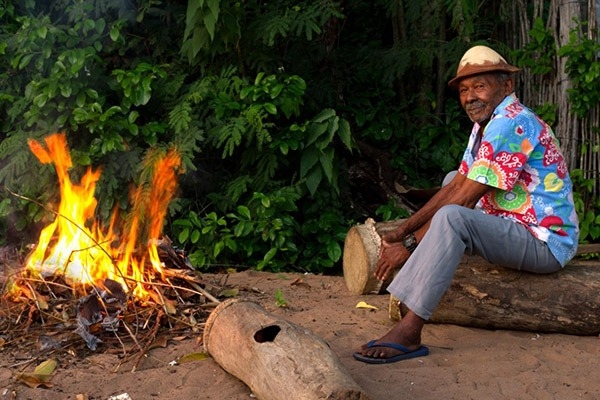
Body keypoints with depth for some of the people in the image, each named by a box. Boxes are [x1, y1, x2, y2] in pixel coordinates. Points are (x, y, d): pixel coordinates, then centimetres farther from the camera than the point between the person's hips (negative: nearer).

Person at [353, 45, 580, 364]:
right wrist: (399, 233, 1)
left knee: (451, 218, -32)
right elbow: (454, 188, 10)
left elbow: (464, 200, -22)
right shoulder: (486, 125, 13)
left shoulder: (511, 124, -18)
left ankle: (408, 332, -32)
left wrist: (409, 245, -18)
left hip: (545, 242, -11)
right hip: (515, 228, 11)